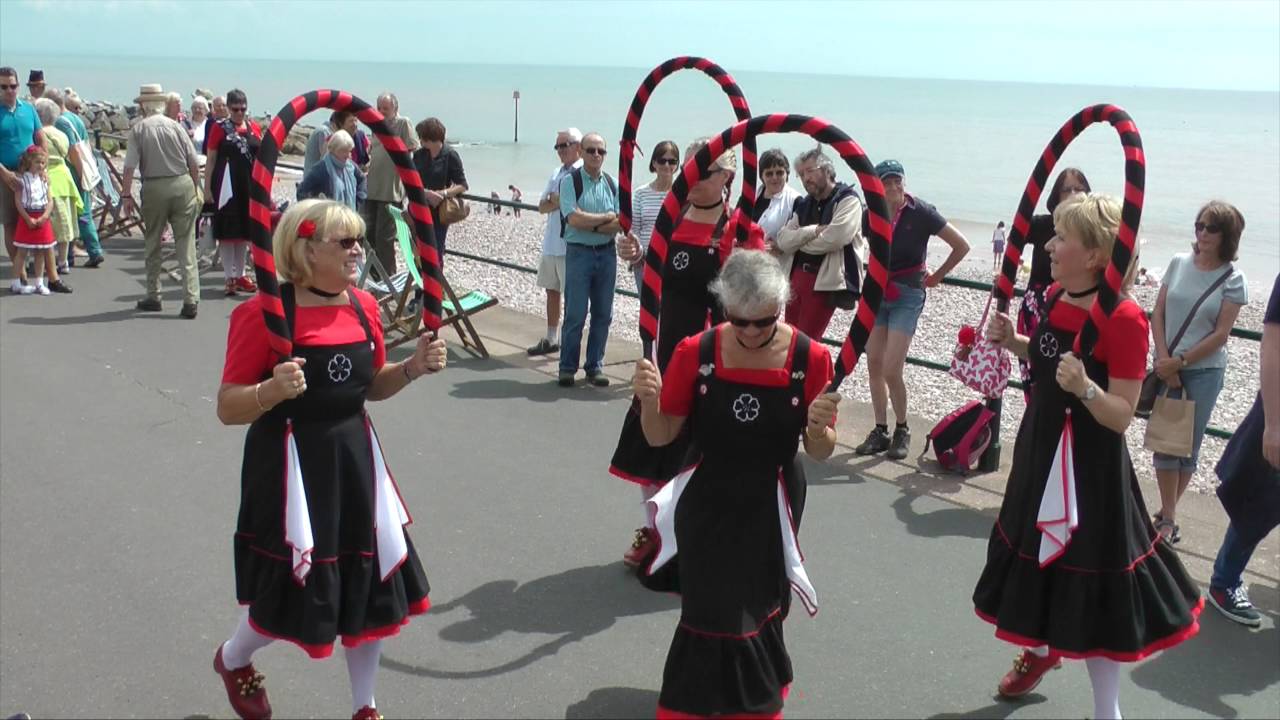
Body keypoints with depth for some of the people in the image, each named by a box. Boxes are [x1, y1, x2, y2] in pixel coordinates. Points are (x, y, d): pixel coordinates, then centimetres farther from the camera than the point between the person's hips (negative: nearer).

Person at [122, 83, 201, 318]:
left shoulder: (138, 129, -2)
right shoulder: (175, 126, 1)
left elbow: (130, 166, -8)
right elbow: (193, 162, 2)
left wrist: (127, 195, -2)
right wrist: (196, 188, 14)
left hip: (154, 188, 0)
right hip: (182, 184, 1)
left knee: (152, 244, 15)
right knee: (186, 245, 0)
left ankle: (153, 297, 22)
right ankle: (191, 300, -7)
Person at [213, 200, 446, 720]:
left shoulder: (363, 306, 3)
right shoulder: (264, 313, -16)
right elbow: (227, 409, -13)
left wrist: (413, 368, -2)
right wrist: (272, 390, -32)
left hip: (355, 459, 6)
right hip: (289, 467, -6)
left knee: (374, 584, 11)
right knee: (292, 590, 5)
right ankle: (232, 659, 42)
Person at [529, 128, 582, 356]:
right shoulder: (556, 173, 15)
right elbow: (542, 206, 11)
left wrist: (556, 201, -9)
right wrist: (558, 203, -10)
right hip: (550, 243, 8)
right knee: (552, 291, 15)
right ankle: (551, 339, 25)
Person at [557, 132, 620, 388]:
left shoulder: (612, 184, 9)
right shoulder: (570, 181, -3)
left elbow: (620, 224, -1)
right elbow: (574, 218, -16)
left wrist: (590, 224, -13)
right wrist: (606, 217, -8)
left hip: (607, 253, 4)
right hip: (579, 252, -4)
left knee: (603, 314, 7)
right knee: (575, 314, -4)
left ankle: (595, 366, 17)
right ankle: (567, 367, 7)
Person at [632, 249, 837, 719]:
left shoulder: (810, 359, -15)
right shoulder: (696, 353, -14)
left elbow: (820, 453, -6)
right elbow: (661, 436, -6)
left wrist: (818, 428, -28)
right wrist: (650, 401, -26)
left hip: (771, 508, 0)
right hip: (706, 505, 0)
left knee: (754, 609, 11)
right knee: (711, 613, 4)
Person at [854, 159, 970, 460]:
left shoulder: (921, 213, -14)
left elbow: (961, 246, -7)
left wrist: (937, 276, 1)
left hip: (907, 295, -5)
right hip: (877, 292, 5)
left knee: (891, 370, -10)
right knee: (874, 364, 5)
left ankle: (902, 430, 10)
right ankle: (880, 431, 16)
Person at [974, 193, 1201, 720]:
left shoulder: (1125, 320, -24)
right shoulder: (1056, 295, -1)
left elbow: (1121, 416, -22)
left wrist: (1085, 387, -40)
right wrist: (1012, 341, 0)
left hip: (1090, 464, -8)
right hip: (1041, 446, 8)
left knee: (1089, 577, 3)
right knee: (1037, 554, 23)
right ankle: (1041, 650, 51)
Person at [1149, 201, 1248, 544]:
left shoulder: (1233, 279, -7)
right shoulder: (1179, 263, 0)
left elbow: (1221, 334, -10)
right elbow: (1158, 314, 1)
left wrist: (1179, 361, -13)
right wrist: (1164, 360, -8)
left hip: (1204, 371, -2)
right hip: (1167, 367, 2)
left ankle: (1166, 513, 20)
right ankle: (1168, 517, 13)